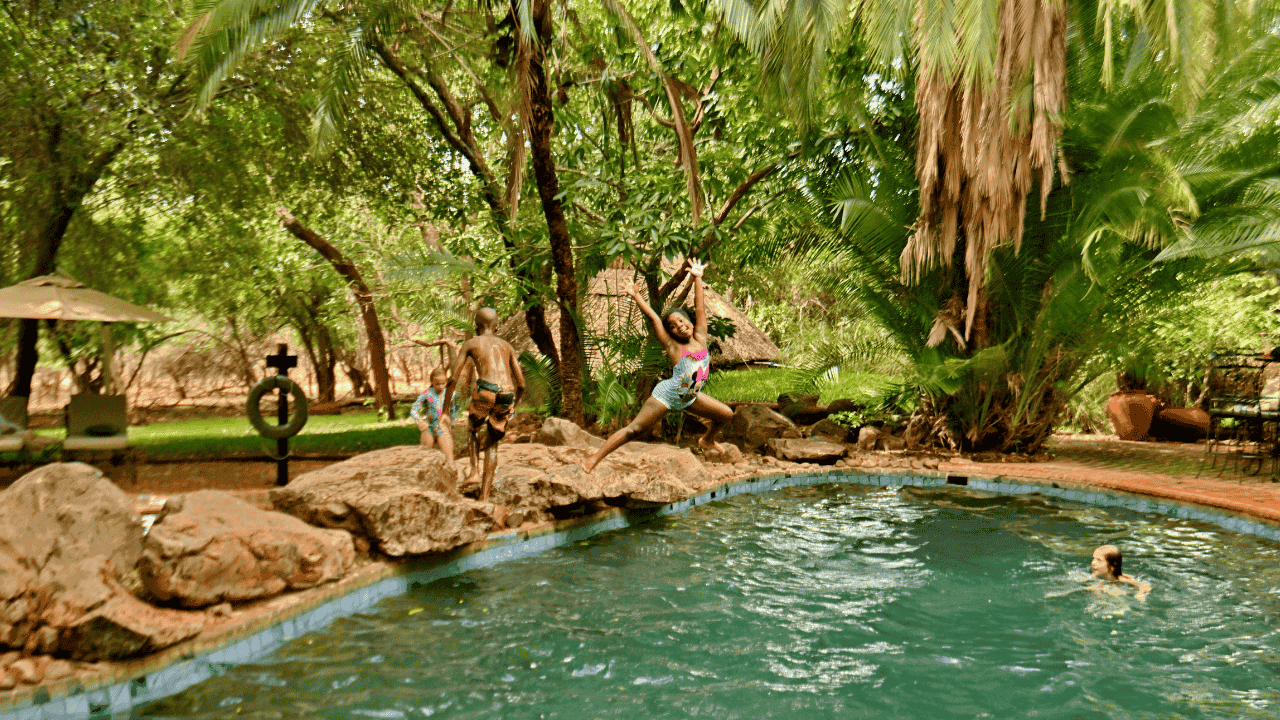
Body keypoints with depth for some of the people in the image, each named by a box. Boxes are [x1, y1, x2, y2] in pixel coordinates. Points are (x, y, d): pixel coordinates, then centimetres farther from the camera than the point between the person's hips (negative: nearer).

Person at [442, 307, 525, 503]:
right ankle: (485, 495, 10)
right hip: (507, 395, 3)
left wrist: (444, 409, 16)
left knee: (472, 428, 29)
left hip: (486, 391, -3)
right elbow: (521, 384, 22)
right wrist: (512, 407, 38)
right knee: (491, 444, 16)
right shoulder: (507, 346, 27)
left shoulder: (470, 344, 17)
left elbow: (453, 379, 8)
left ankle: (475, 470, 9)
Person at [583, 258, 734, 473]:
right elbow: (653, 318, -16)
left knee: (726, 414, 13)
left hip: (690, 398, 6)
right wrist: (636, 297, -10)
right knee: (634, 429, -12)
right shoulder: (673, 346, -12)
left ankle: (707, 440, 42)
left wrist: (697, 278, 3)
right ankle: (595, 459, -12)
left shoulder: (700, 339, -1)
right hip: (667, 395, -6)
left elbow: (699, 308, 1)